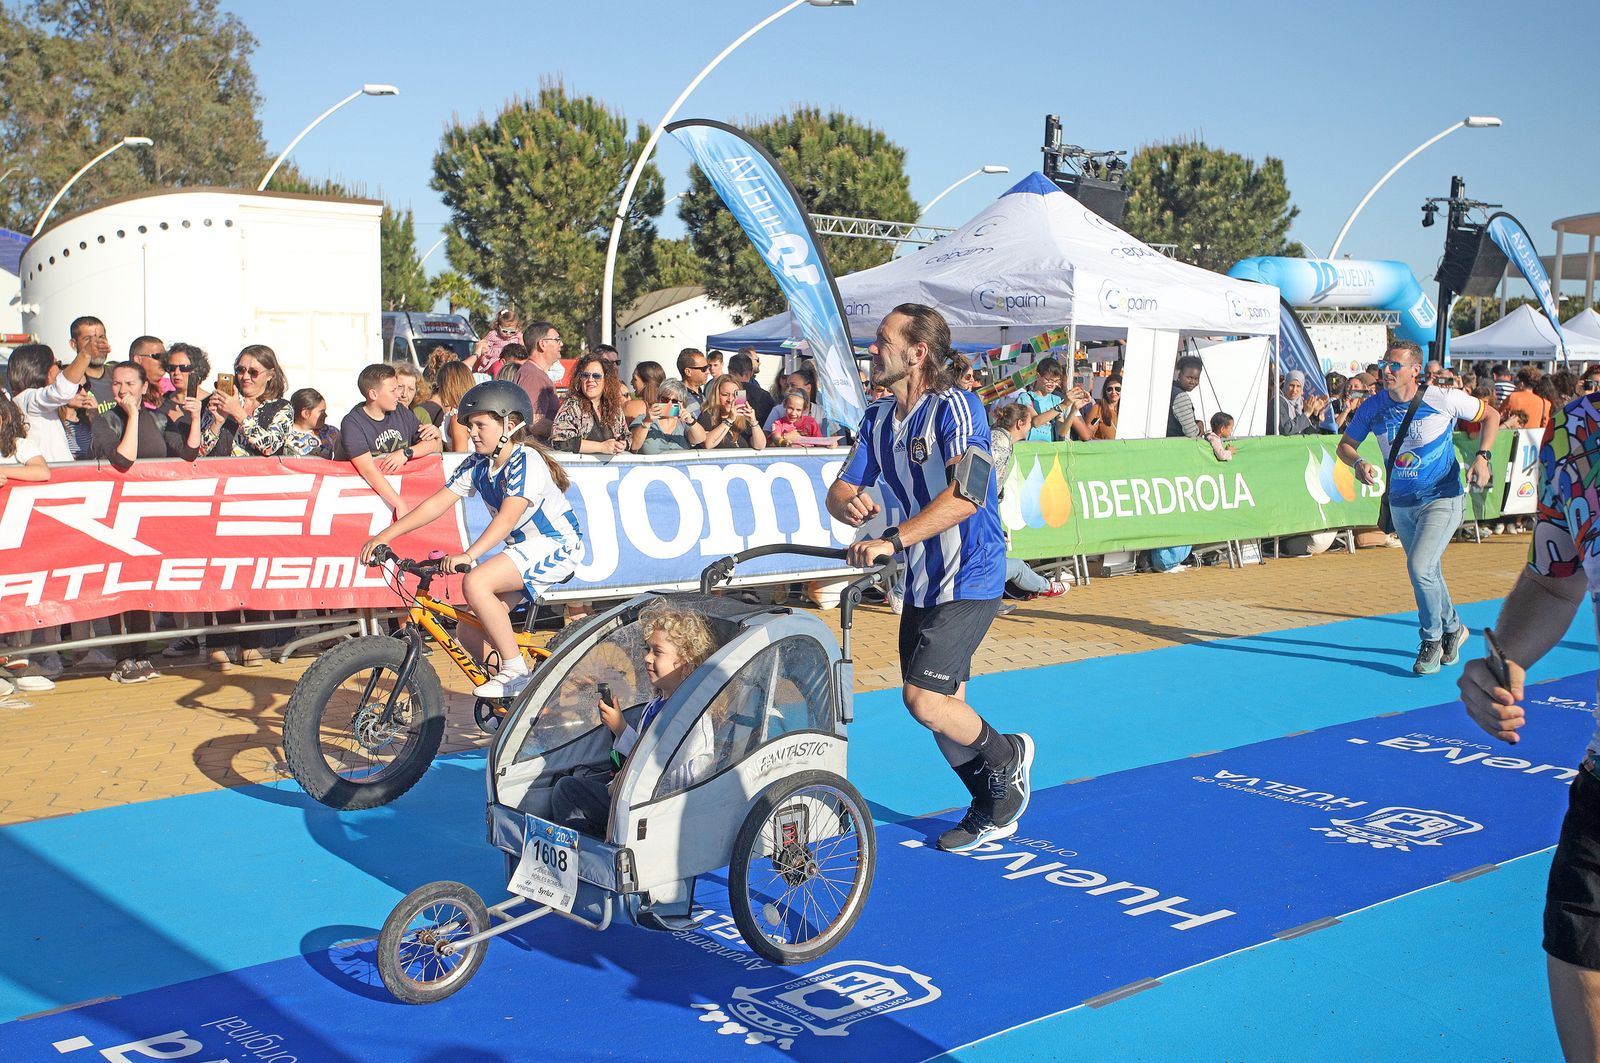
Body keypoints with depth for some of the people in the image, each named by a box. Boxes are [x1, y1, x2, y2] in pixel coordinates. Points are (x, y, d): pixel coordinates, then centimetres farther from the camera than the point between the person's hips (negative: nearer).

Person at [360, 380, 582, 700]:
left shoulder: (526, 462, -21)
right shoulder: (477, 465, 2)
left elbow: (508, 517, -34)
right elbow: (438, 502, 0)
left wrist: (468, 555, -45)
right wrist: (386, 535, -8)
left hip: (556, 545, -9)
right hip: (524, 548, 9)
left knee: (475, 583, -29)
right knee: (471, 629, 0)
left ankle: (516, 672, -20)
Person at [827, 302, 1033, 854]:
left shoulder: (955, 407, -18)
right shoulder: (878, 418, 7)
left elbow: (967, 493, -31)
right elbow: (840, 491, 5)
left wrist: (893, 539, -38)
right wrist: (850, 504, -20)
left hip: (969, 580, -8)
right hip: (921, 580, 8)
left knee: (923, 698, -15)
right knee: (941, 707, 12)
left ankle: (1007, 754, 13)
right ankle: (994, 807, 31)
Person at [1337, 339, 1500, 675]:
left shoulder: (1444, 399, -15)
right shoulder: (1373, 407, -6)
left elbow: (1491, 415, 0)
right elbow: (1345, 444, 4)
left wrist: (1482, 456, -12)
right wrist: (1358, 463, -19)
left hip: (1442, 499, -5)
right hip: (1401, 503, 5)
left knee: (1419, 568, -20)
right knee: (1428, 573, 18)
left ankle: (1432, 640, 2)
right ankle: (1453, 628, 43)